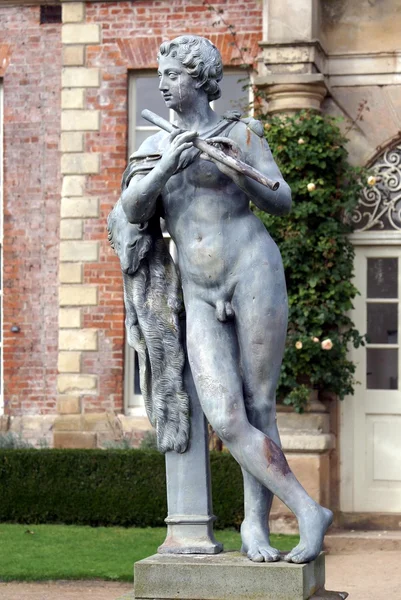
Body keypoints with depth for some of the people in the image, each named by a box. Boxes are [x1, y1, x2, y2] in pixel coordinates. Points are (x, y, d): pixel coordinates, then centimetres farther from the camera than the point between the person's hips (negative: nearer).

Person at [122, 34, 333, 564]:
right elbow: (134, 211, 3)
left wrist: (238, 171, -18)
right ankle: (309, 512, -5)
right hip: (202, 298, 4)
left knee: (259, 407, -5)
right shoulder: (155, 146, 18)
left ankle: (255, 524, 4)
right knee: (227, 420, -11)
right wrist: (166, 168, -14)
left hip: (252, 273, -3)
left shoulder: (239, 133, 6)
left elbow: (281, 202, 0)